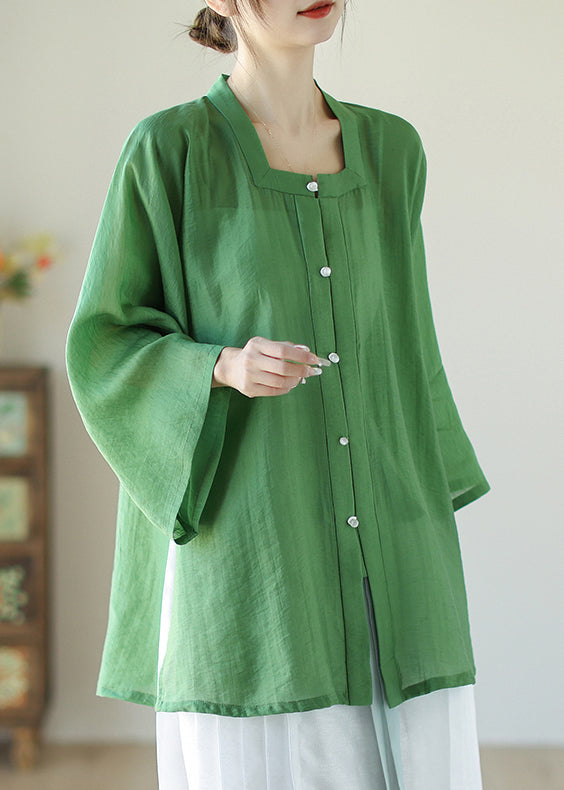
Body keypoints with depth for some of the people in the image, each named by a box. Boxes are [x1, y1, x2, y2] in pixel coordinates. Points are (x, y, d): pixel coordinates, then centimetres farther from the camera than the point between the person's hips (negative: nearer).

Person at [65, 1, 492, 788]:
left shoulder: (390, 149, 11)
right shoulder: (170, 148, -3)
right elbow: (104, 348, -1)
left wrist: (436, 512, 13)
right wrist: (225, 366, -21)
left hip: (387, 561, 5)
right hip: (247, 551, -4)